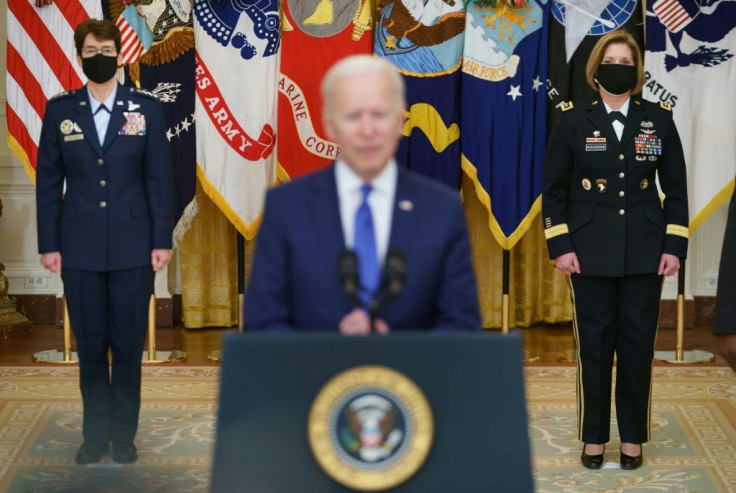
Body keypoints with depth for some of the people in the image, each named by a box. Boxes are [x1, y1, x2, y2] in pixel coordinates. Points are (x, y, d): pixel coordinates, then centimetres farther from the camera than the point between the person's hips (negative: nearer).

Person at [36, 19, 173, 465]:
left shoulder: (146, 108, 2)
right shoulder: (60, 110, 4)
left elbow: (159, 178, 2)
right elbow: (48, 180, 5)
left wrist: (162, 240, -3)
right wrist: (48, 244, 0)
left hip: (133, 247, -1)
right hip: (79, 248, 1)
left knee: (129, 344, 4)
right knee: (90, 345, 7)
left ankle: (124, 434, 15)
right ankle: (95, 433, 17)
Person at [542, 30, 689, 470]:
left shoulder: (659, 120, 3)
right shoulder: (573, 121, 0)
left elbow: (676, 188, 5)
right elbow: (555, 188, 2)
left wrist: (675, 246, -2)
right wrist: (560, 246, -6)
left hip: (645, 252, 1)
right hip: (591, 252, -1)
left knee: (638, 344, 4)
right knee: (594, 345, 3)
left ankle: (633, 436, 16)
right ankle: (594, 436, 15)